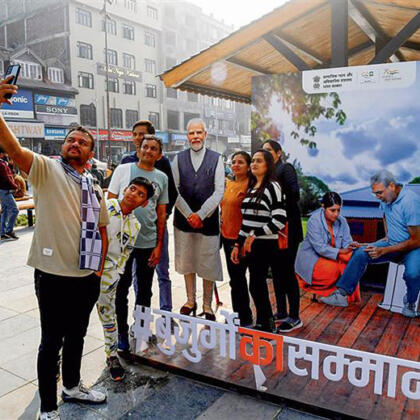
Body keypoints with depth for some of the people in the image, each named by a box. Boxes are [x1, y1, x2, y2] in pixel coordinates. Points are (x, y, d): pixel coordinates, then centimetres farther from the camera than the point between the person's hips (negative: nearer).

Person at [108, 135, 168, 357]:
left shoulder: (161, 178, 7)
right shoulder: (123, 169, 0)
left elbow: (161, 213, 9)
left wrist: (159, 245, 5)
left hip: (149, 242, 3)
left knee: (145, 291, 13)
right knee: (121, 288, 7)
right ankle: (122, 334, 22)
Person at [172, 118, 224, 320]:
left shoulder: (216, 159, 0)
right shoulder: (179, 159, 4)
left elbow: (219, 191, -6)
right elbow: (174, 190, -1)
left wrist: (200, 214, -13)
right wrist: (189, 215, -10)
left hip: (208, 219, -2)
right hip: (184, 219, 2)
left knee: (209, 265, 4)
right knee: (187, 262, 13)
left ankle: (207, 305, 20)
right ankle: (190, 300, 30)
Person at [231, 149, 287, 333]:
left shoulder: (272, 186, -7)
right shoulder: (251, 187, 15)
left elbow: (280, 220, -16)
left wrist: (254, 234, -16)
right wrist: (238, 244, 14)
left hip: (264, 245, -7)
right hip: (249, 244, 7)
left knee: (256, 285, -3)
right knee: (258, 285, 13)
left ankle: (266, 326, 12)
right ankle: (265, 324, 25)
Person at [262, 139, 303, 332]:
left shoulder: (286, 168, -7)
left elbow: (294, 195, -19)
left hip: (287, 227, -8)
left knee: (287, 271, -4)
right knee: (276, 269, 13)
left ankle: (294, 318, 7)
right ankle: (282, 312, 27)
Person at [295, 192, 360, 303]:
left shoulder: (342, 221, -1)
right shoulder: (314, 221, -20)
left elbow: (347, 241, -7)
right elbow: (320, 247, -27)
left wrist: (351, 246, -32)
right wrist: (340, 252, -37)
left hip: (332, 257, 6)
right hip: (311, 259, -5)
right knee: (333, 268, -32)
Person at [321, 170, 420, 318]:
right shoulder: (386, 198, -2)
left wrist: (384, 250, -25)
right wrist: (387, 235, 10)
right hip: (392, 243, 6)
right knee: (360, 253, -15)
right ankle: (341, 294, -14)